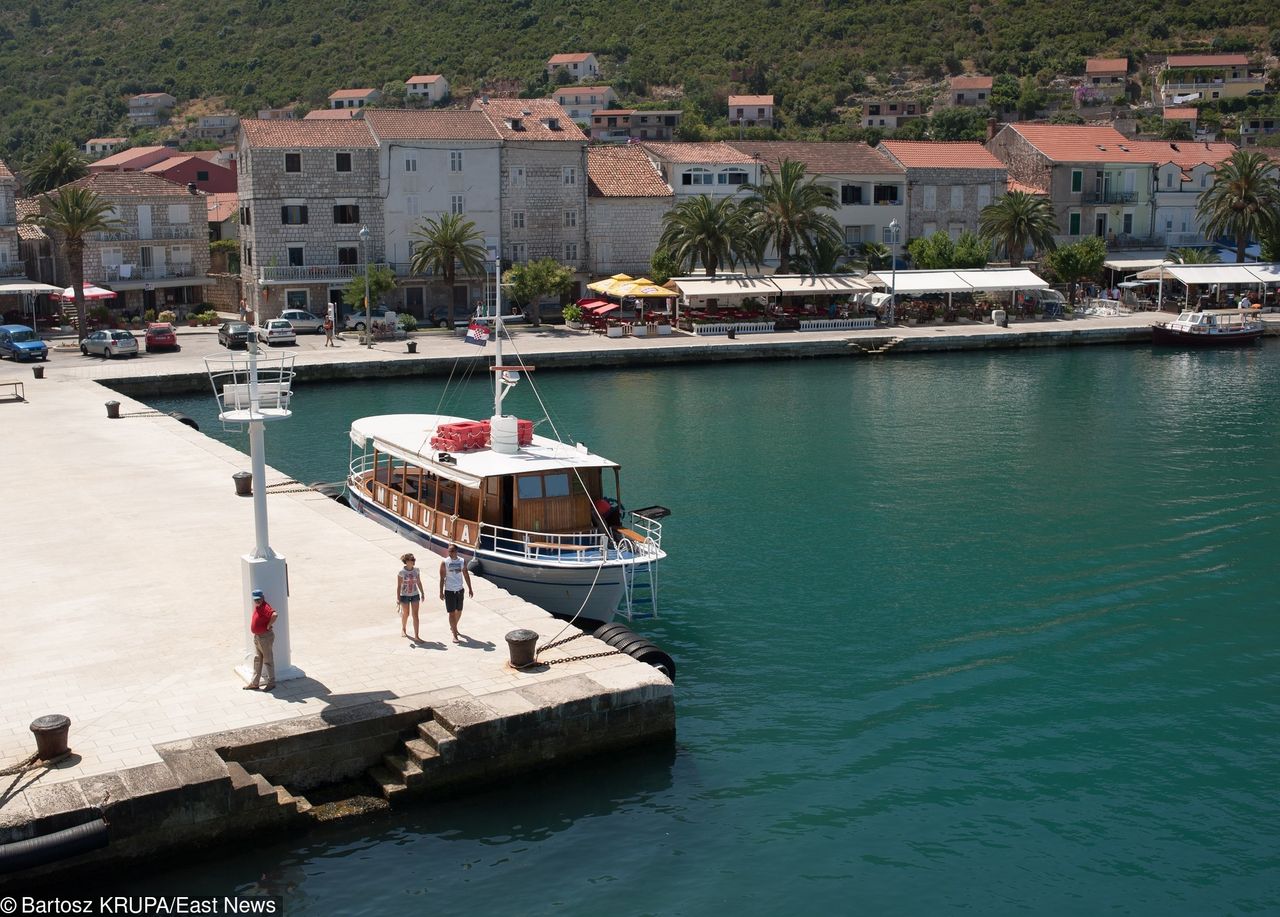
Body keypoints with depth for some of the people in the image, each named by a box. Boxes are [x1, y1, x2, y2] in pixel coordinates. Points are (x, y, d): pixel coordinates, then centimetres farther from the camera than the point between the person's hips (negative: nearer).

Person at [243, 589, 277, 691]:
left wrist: (268, 626, -27)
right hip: (257, 637, 10)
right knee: (257, 660, 16)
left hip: (265, 636, -10)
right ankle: (255, 683, 24)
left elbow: (274, 615, -41)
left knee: (268, 660, 2)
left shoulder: (265, 607, -22)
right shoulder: (256, 607, 8)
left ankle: (271, 682, 13)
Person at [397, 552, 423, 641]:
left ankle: (416, 636, -2)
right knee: (406, 614, 14)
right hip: (404, 595, -2)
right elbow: (398, 586, -11)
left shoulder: (416, 570, -1)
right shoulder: (401, 572, -13)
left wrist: (422, 593, 15)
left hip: (415, 595, 2)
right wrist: (398, 598, -13)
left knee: (415, 615, -3)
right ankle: (403, 630, 42)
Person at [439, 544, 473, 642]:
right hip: (449, 591, -4)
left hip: (459, 590, 4)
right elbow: (442, 578, -6)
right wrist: (441, 592, -9)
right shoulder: (444, 562, -9)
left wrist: (470, 589, 8)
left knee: (459, 611, 16)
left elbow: (466, 575, 8)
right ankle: (455, 635, -2)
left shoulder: (462, 561, 0)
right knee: (452, 613, -4)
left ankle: (453, 626, 41)